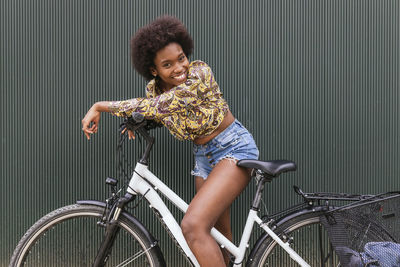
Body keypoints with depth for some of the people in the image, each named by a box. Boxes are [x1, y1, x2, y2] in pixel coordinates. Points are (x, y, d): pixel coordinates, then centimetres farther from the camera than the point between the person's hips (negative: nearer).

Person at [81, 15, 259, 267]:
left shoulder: (200, 73, -23)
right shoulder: (154, 88, -3)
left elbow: (158, 106, -31)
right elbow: (153, 112, 20)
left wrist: (101, 106, -24)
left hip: (234, 148, -7)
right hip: (204, 156, 7)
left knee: (193, 226, -25)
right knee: (217, 238, 15)